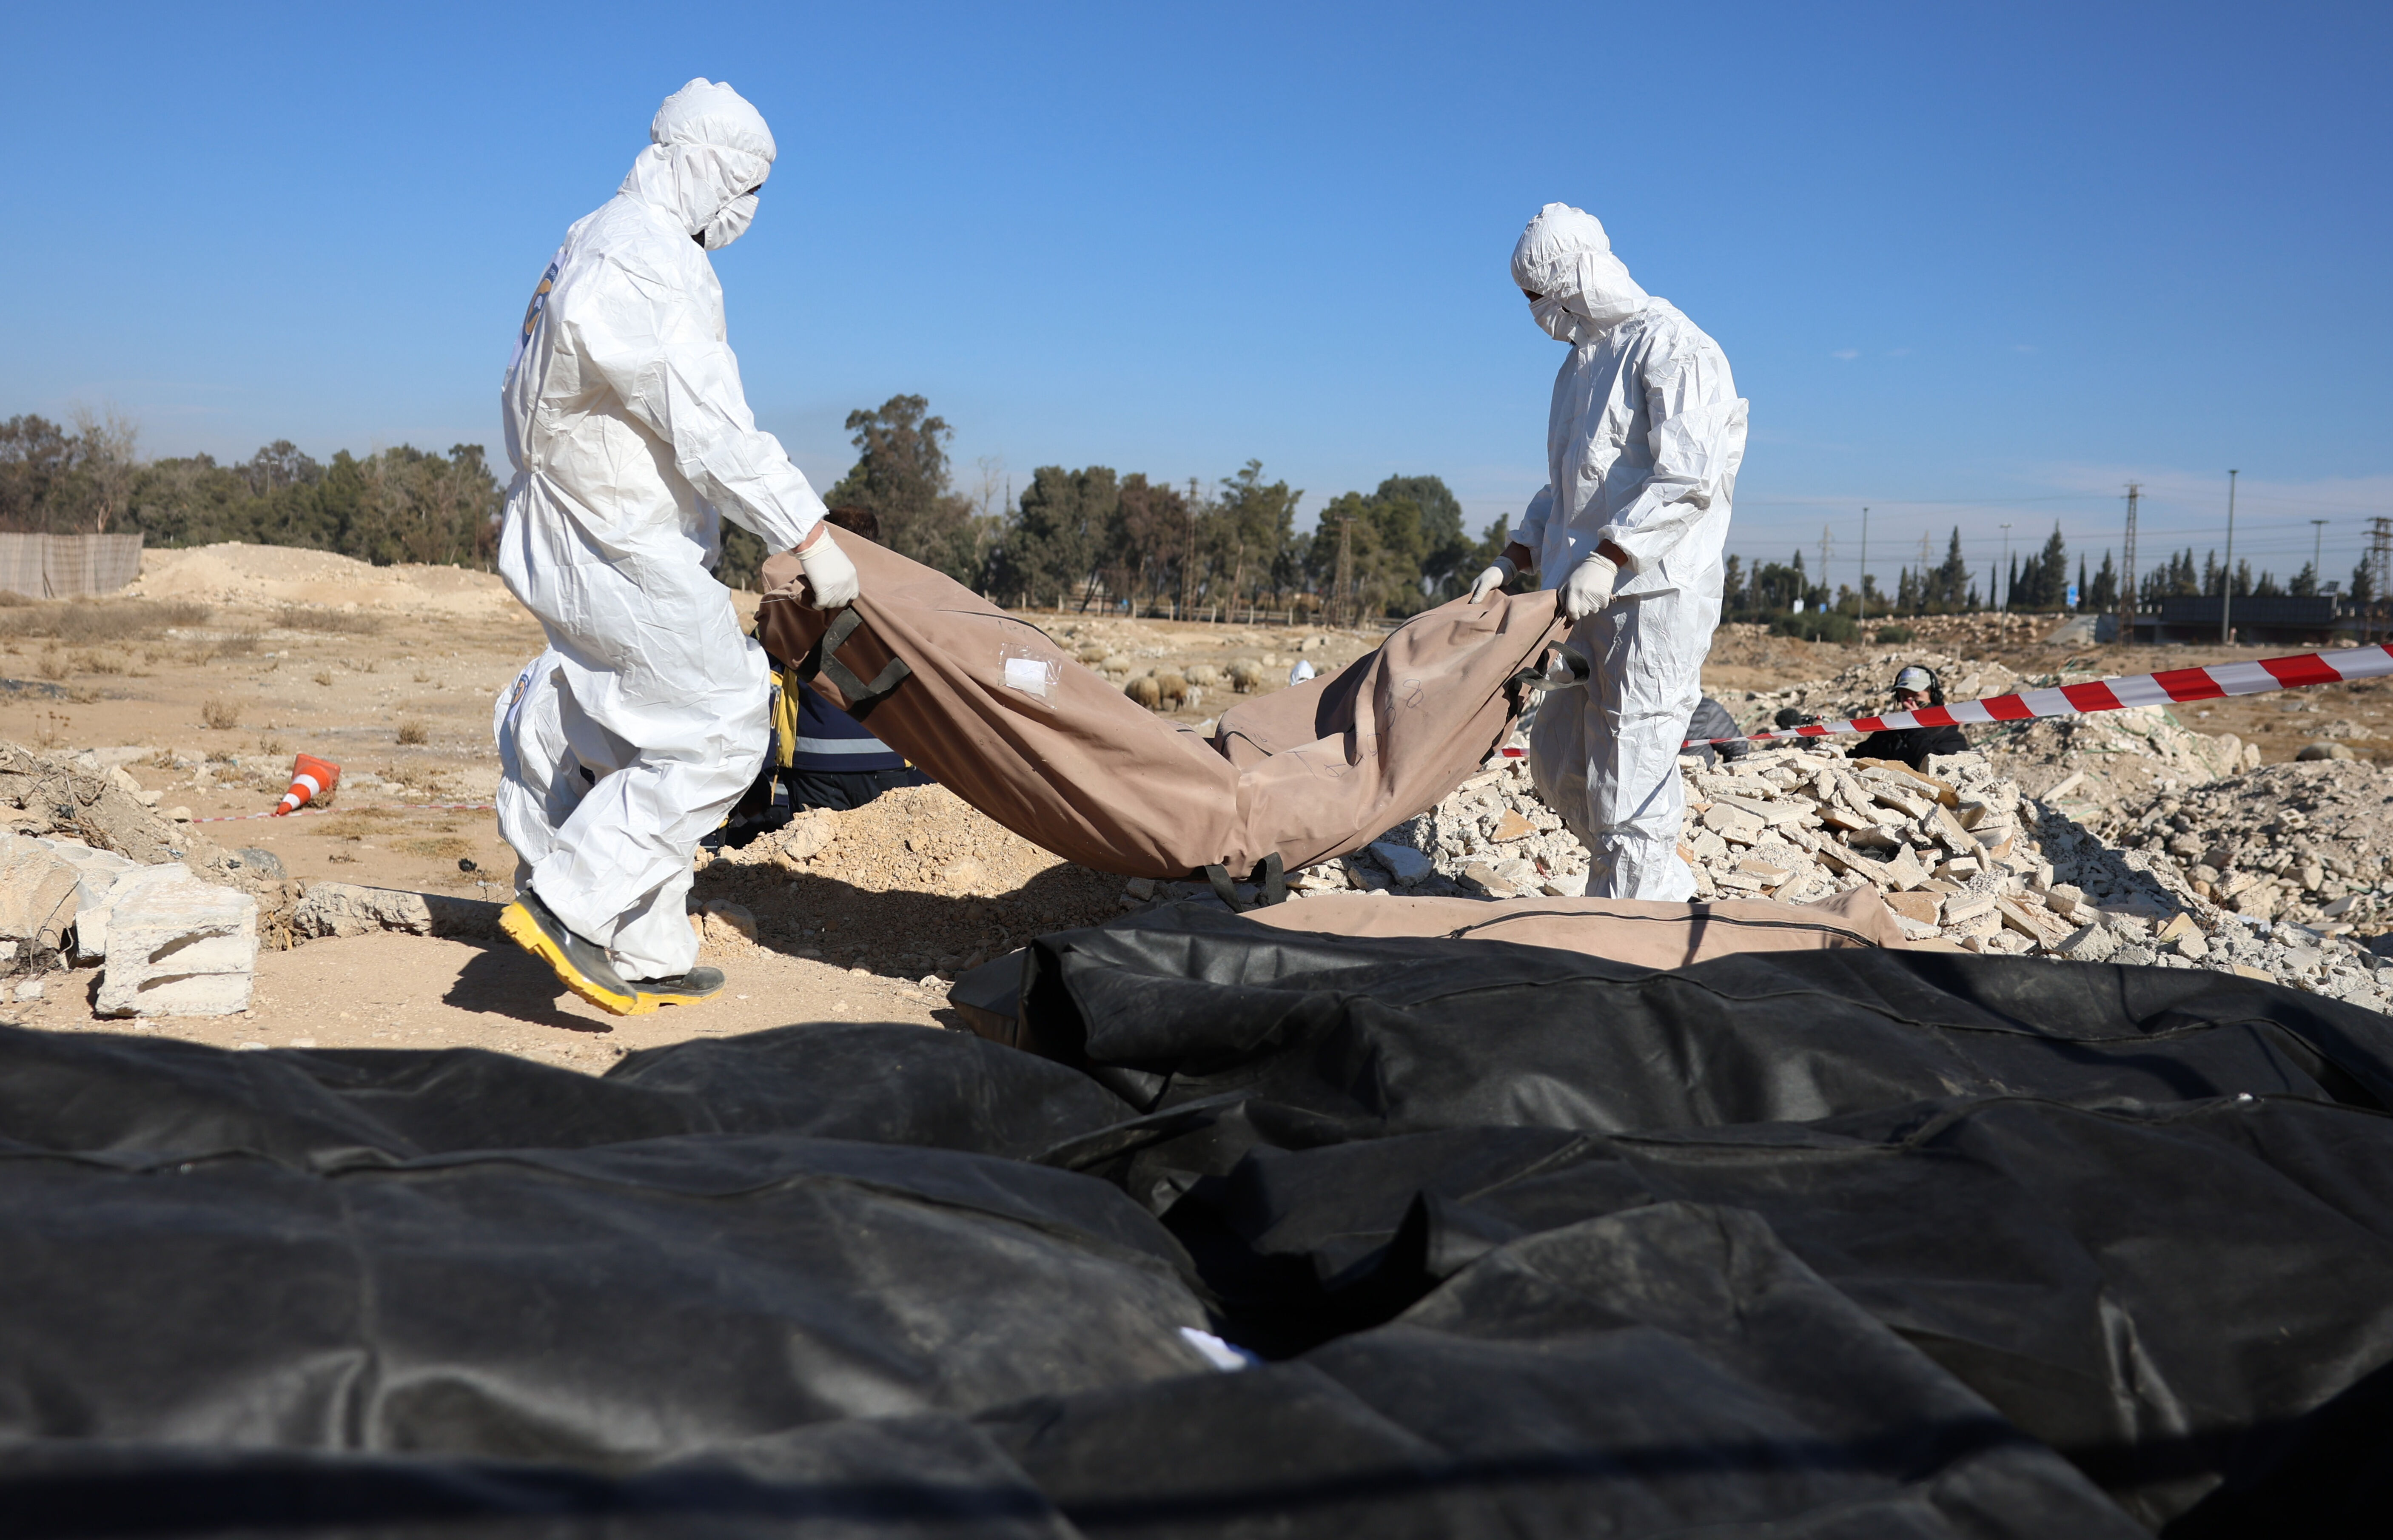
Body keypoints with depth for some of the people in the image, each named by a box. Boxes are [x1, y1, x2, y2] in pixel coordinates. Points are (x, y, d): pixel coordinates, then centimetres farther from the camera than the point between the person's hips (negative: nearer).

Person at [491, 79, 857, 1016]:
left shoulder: (596, 246, 16)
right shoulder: (648, 264, -18)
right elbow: (712, 430, -23)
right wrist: (810, 537, -20)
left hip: (594, 541, 11)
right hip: (622, 551, -11)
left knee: (642, 757, 13)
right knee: (718, 737, -8)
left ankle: (647, 960, 18)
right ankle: (564, 903, -7)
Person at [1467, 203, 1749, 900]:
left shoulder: (1669, 345, -9)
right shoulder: (1581, 360, 20)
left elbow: (1688, 478, -19)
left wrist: (1608, 557, -26)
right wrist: (1514, 561, 11)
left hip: (1658, 591, -10)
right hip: (1595, 603, 10)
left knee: (1629, 774, -8)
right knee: (1558, 762, 12)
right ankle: (1671, 895, 25)